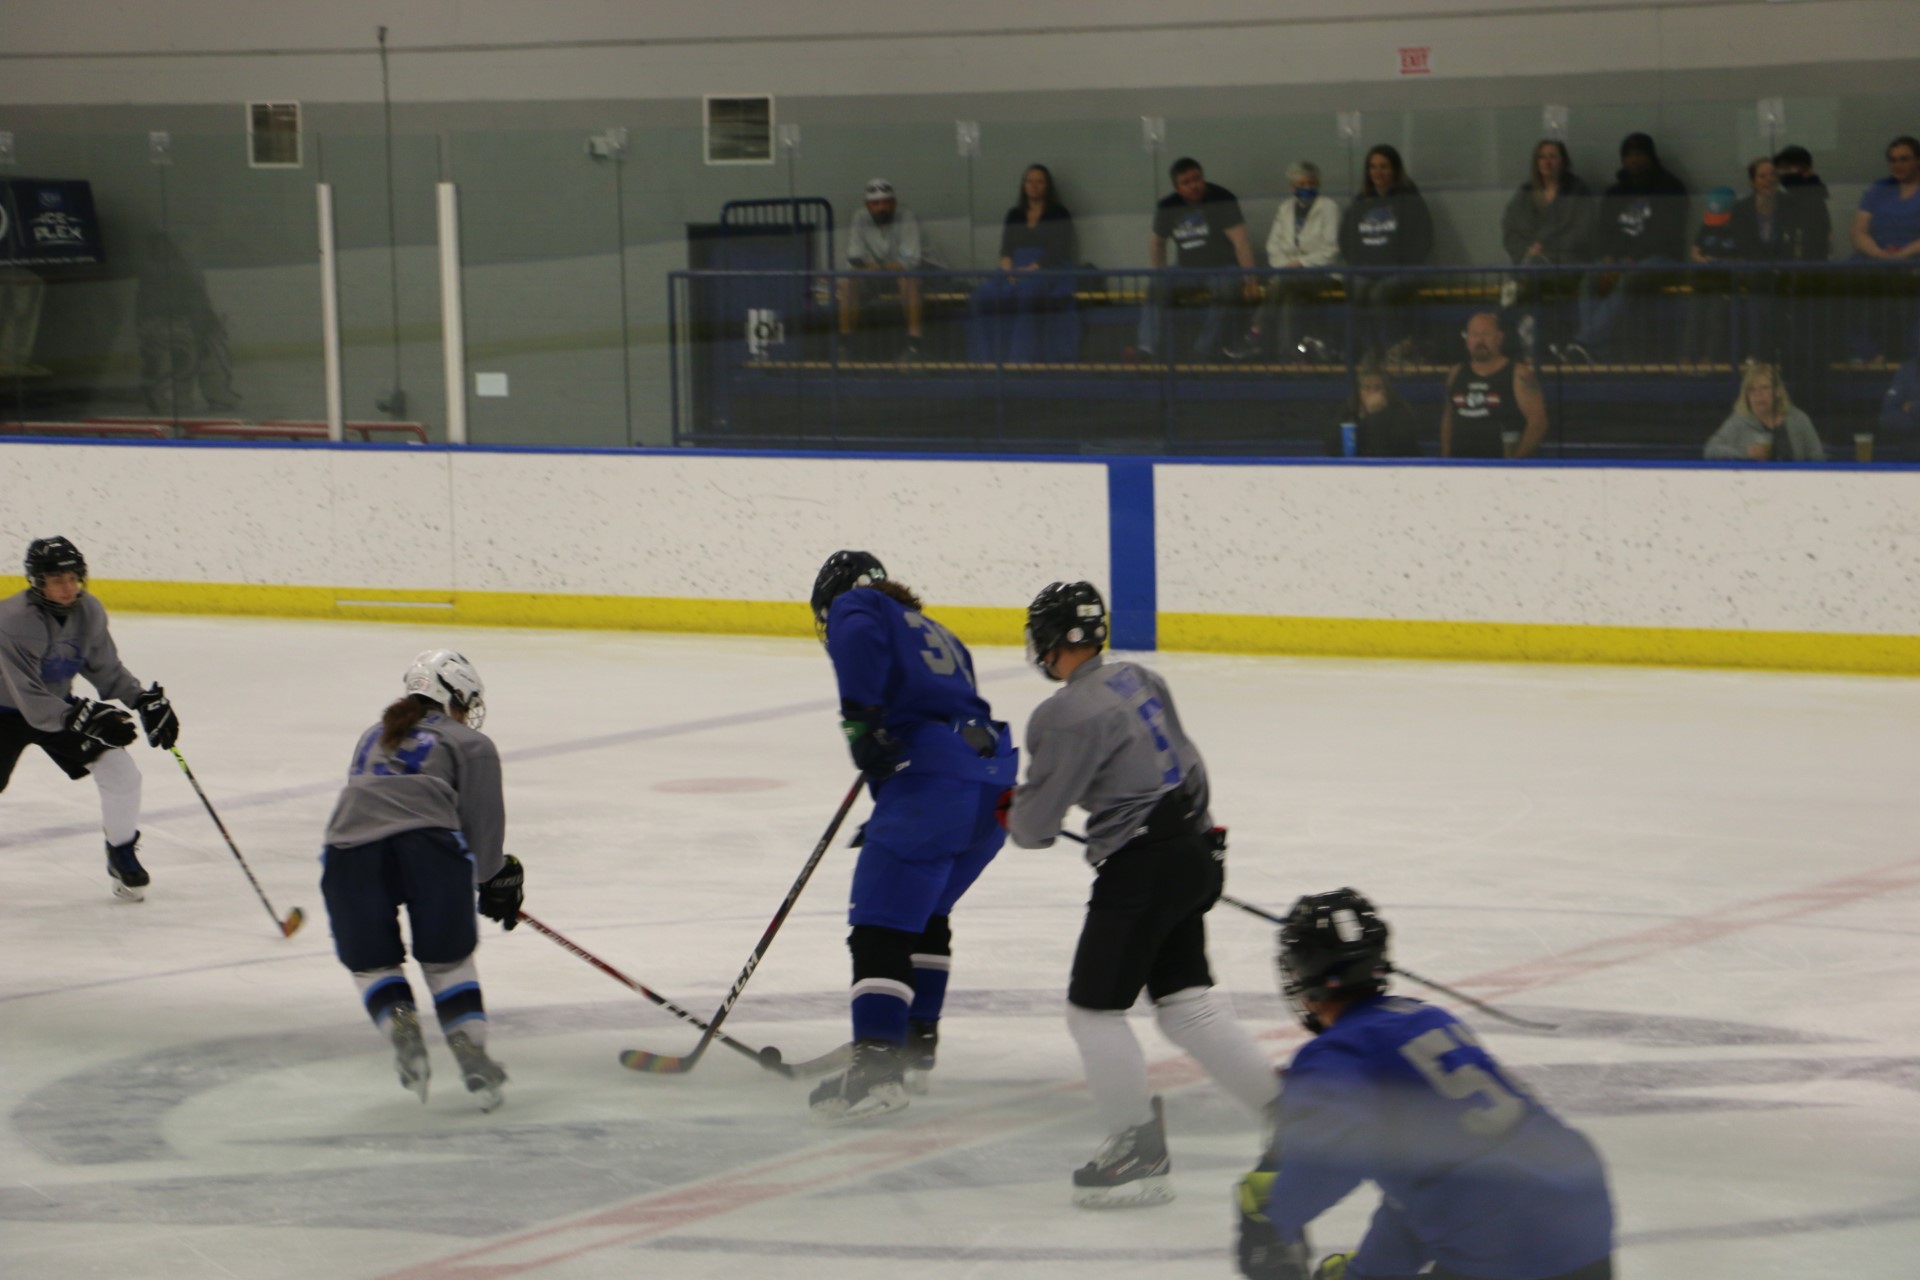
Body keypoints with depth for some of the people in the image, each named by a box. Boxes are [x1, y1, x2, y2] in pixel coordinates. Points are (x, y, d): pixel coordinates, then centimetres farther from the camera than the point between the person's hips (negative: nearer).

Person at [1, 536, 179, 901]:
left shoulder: (89, 611, -13)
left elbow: (106, 669, 2)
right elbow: (32, 703, -34)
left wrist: (146, 700, -11)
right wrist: (86, 720, -42)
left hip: (60, 705, 5)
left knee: (121, 773, -7)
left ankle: (123, 855, 15)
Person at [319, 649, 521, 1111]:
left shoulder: (374, 738, 34)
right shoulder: (470, 744, 19)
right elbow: (482, 826, 12)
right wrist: (498, 880, 31)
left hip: (349, 847, 2)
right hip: (427, 844, -2)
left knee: (371, 963, 19)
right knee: (447, 959, 16)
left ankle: (398, 1023, -8)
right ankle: (471, 1052, 3)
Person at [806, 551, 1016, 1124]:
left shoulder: (853, 607, 13)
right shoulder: (935, 632, 34)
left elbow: (860, 640, -13)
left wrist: (860, 720, -17)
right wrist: (892, 814, 36)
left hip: (934, 778, -8)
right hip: (997, 782, 8)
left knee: (881, 921, -10)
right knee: (925, 912, 26)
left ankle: (877, 1064, -20)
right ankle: (916, 1043, 30)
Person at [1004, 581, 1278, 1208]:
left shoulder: (1068, 714, -16)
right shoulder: (1141, 680, 10)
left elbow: (1036, 822, -11)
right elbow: (1185, 762, 22)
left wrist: (1017, 813, 11)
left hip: (1141, 870, -9)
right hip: (1193, 851, 9)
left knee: (1093, 1008, 2)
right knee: (1187, 1003, 13)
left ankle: (1142, 1154, 8)